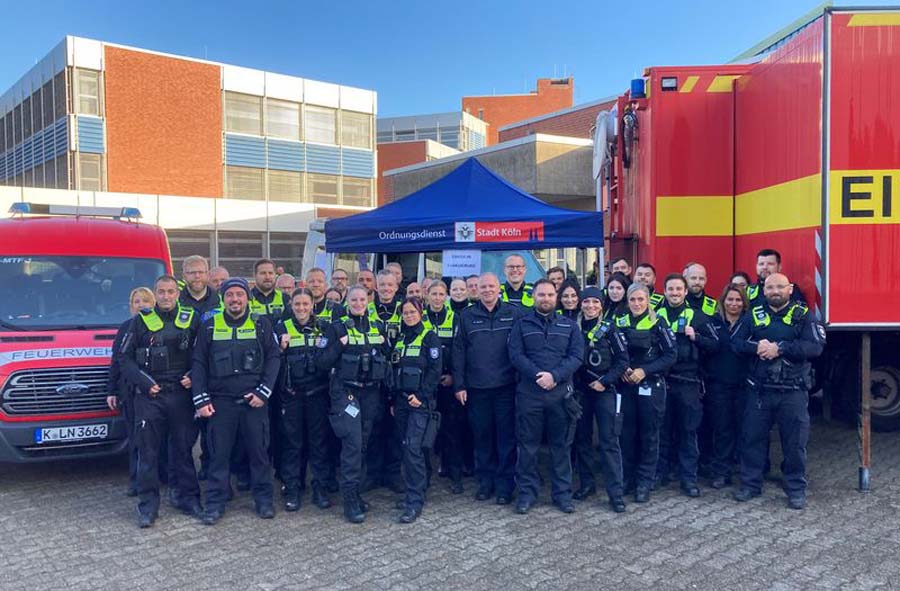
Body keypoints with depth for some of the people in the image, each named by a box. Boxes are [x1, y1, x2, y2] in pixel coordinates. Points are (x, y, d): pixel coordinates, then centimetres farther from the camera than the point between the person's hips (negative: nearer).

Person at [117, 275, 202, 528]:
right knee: (148, 451, 2)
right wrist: (144, 383, -6)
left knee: (183, 448, 8)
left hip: (181, 394, 1)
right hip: (149, 396, -1)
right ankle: (148, 505, 10)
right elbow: (125, 358, 5)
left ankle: (188, 497, 20)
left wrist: (192, 377, -7)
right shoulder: (141, 321, 4)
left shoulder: (191, 319, 7)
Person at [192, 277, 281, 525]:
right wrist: (201, 400, -1)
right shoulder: (209, 326, 7)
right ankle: (215, 503, 15)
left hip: (254, 401, 0)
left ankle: (264, 499, 17)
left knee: (259, 451, 5)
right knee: (219, 453, 4)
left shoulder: (261, 324, 4)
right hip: (220, 401, 1)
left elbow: (274, 358, 3)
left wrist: (264, 392, -5)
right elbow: (199, 364, 6)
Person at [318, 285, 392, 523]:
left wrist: (384, 344, 0)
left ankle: (354, 492, 22)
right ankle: (350, 499, -6)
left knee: (364, 443, 9)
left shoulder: (378, 326, 11)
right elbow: (326, 361, -4)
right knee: (353, 443, -13)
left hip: (372, 392, 4)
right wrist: (340, 344, -17)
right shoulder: (338, 327, 0)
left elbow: (389, 357, 17)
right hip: (346, 391, -4)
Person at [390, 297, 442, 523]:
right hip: (401, 400, 6)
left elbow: (435, 370, -9)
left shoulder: (429, 337, -2)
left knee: (413, 447, -14)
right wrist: (393, 399, 13)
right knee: (407, 447, 7)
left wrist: (421, 396, -15)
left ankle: (414, 502, -10)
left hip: (420, 400, -6)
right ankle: (420, 485, 21)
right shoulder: (399, 338, 15)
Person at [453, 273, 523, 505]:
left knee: (506, 436, 4)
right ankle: (485, 481, 22)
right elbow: (459, 351, 6)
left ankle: (505, 484, 14)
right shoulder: (467, 316, 6)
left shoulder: (514, 313, 2)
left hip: (506, 386, -1)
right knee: (482, 436, 9)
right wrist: (459, 385, 1)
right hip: (477, 387, 2)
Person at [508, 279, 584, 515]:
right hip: (528, 392, -1)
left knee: (561, 444, 8)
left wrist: (554, 376, -15)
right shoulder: (522, 324, 7)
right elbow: (516, 355, -3)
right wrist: (537, 376, -17)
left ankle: (562, 492, 19)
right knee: (527, 444, 4)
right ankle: (527, 491, 16)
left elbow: (576, 356, -1)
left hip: (561, 392, 1)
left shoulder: (569, 325, 10)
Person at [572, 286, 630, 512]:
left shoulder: (609, 329, -2)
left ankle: (616, 492, -3)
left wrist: (604, 381, -11)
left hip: (604, 391, -3)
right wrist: (571, 384, -1)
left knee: (609, 440, -5)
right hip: (580, 391, 3)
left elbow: (623, 359, -4)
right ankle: (586, 483, 23)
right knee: (582, 438, 9)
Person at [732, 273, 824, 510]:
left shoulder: (803, 315, 0)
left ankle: (796, 488, 19)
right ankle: (751, 483, 21)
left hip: (793, 391, -2)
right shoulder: (754, 315, 8)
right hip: (759, 390, 2)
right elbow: (736, 342, 2)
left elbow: (815, 346, -13)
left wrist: (780, 348, -20)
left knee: (795, 441, 4)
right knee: (753, 437, 7)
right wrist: (756, 347, -18)